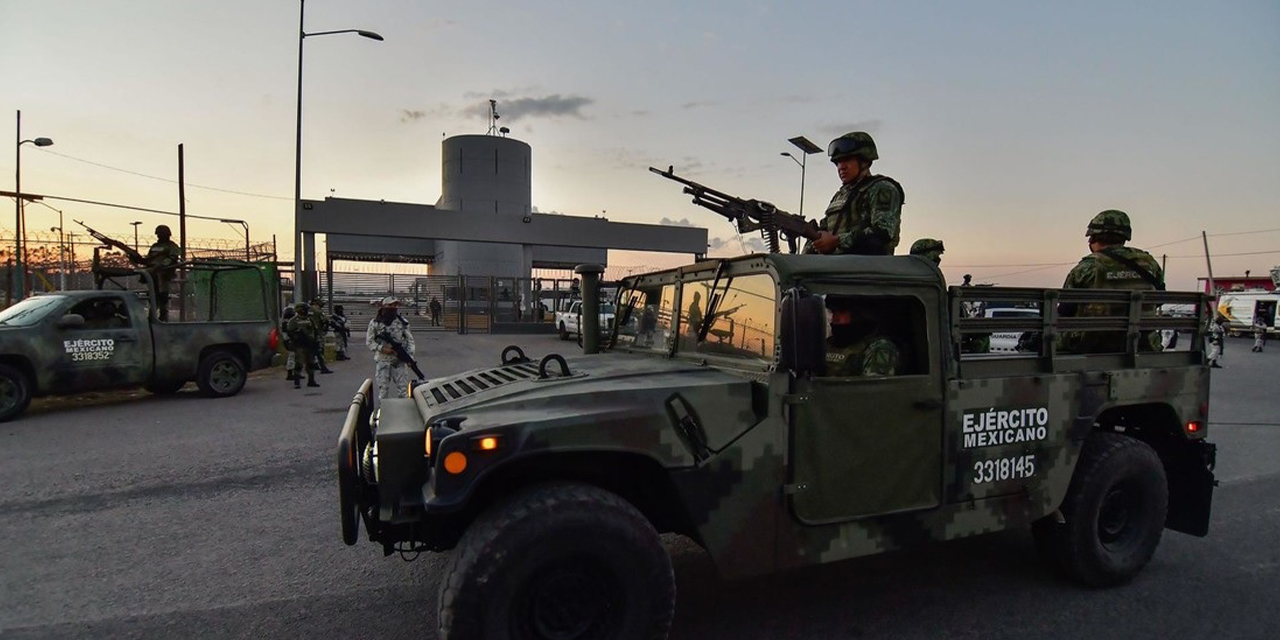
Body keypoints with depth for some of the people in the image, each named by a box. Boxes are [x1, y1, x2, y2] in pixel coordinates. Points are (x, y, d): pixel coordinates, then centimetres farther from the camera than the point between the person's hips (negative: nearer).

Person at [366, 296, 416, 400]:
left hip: (400, 360, 1)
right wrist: (382, 348, -13)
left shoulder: (403, 322, 3)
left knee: (403, 389, 1)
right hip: (382, 360, -1)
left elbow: (410, 340, 7)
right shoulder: (375, 323, -1)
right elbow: (369, 341, 2)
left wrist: (410, 356, -5)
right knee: (383, 389, 2)